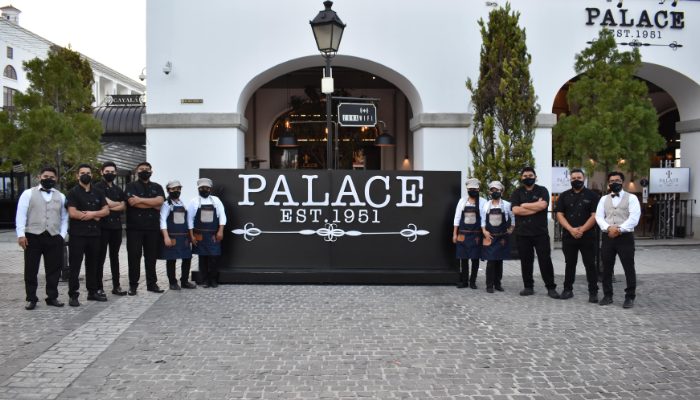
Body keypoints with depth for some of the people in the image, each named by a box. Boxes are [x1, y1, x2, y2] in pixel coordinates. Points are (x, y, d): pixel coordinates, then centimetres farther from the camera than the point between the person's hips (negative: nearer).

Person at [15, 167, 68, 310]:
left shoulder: (60, 196, 13)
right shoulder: (28, 193, 4)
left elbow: (64, 218, 12)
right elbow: (21, 215, -2)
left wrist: (62, 235, 1)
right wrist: (21, 234, -10)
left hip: (54, 238, 2)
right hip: (33, 236, -2)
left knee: (53, 269, 6)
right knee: (31, 269, 4)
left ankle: (52, 297, 17)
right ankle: (31, 298, 15)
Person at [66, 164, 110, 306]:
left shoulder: (98, 193, 14)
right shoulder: (73, 192, -2)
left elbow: (106, 210, 7)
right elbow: (72, 213, -13)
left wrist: (93, 213, -12)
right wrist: (94, 217, -6)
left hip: (94, 233, 5)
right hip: (77, 234, -5)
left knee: (92, 263, 11)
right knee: (75, 265, -3)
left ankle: (93, 291, 20)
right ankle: (73, 295, 0)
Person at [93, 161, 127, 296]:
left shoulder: (118, 189, 16)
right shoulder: (98, 187, -2)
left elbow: (124, 206, 3)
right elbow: (107, 203, -14)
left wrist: (111, 207, -12)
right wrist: (118, 204, 1)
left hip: (116, 226, 6)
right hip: (103, 226, -6)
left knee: (115, 256, 10)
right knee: (101, 257, -1)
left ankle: (116, 286, 16)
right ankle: (99, 287, 4)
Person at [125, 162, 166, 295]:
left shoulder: (157, 187, 13)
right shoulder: (131, 186, 3)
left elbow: (160, 201, -7)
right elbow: (132, 202, -15)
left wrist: (141, 200, -13)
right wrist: (153, 205, -9)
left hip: (153, 227, 3)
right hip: (134, 227, -3)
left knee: (151, 256, 7)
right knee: (134, 256, 0)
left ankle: (152, 283, 14)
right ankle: (133, 285, 7)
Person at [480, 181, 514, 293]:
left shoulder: (506, 205, 0)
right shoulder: (486, 205, 3)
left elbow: (513, 218, 8)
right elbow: (483, 220, 6)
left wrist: (511, 229, 5)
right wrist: (484, 231, -5)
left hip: (502, 237, 1)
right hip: (490, 237, -1)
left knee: (499, 261, 7)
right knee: (490, 261, -5)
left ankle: (497, 284, 16)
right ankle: (489, 285, -1)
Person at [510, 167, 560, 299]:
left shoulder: (542, 190, 6)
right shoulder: (517, 193, 9)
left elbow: (543, 205, -13)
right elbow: (515, 210, -7)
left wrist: (525, 205, -5)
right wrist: (536, 207, -8)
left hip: (541, 232, -1)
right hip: (522, 233, 1)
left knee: (545, 260, -1)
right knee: (526, 261, 6)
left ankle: (551, 288, 5)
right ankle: (528, 287, 15)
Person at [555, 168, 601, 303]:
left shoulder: (592, 195, 2)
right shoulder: (564, 196, 9)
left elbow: (595, 215, -6)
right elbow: (559, 215, 2)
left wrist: (582, 229, -15)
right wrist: (571, 229, -12)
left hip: (587, 236, -2)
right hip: (568, 236, 3)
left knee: (590, 264, 0)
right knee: (570, 264, 10)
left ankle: (593, 292, 6)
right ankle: (567, 289, 17)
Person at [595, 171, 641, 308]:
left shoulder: (631, 198, 3)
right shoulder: (604, 199, 14)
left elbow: (634, 218, -9)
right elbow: (599, 216, 4)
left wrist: (620, 229, -17)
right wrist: (608, 228, -15)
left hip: (625, 237, -3)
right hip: (607, 237, 3)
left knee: (629, 268, 0)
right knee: (607, 268, 7)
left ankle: (630, 297, 9)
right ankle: (607, 295, 18)